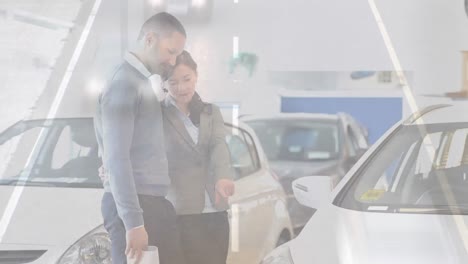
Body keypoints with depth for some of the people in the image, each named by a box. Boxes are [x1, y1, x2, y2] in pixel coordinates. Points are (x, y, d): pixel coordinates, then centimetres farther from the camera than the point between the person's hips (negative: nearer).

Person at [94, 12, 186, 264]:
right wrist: (133, 222, -21)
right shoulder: (123, 83, -10)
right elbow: (116, 158, -17)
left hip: (155, 204, 9)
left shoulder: (143, 83, 18)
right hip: (132, 206, -9)